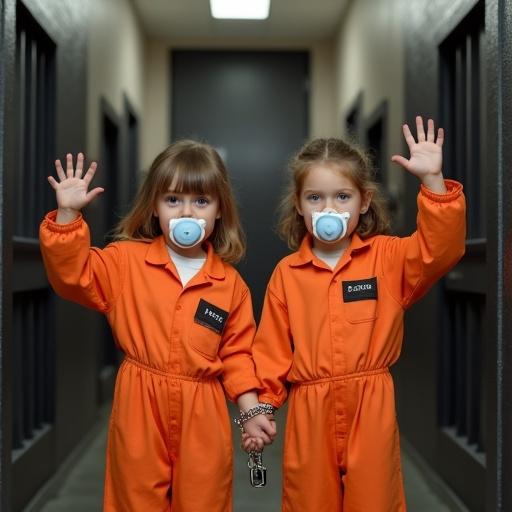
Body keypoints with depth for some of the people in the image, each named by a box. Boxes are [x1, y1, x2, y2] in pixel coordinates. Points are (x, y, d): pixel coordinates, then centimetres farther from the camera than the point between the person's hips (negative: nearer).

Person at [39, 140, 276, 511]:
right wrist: (67, 214, -18)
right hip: (140, 410, 0)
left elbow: (236, 352, 6)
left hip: (203, 415, 1)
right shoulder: (127, 261, 0)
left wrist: (252, 410, 0)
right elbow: (73, 273, -8)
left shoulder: (229, 283, 2)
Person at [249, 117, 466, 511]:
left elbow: (440, 249, -15)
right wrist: (261, 404, -1)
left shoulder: (387, 257, 1)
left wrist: (432, 181, -23)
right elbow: (272, 349, 5)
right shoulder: (287, 273, 3)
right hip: (309, 412, 1)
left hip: (371, 408, -1)